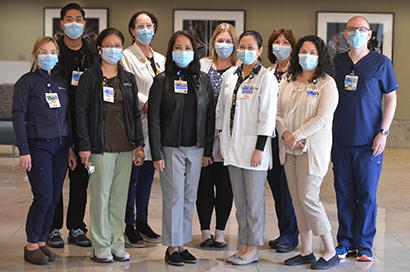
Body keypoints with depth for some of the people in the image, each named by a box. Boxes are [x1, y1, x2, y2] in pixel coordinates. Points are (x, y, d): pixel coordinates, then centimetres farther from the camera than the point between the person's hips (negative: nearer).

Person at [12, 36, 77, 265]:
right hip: (38, 146, -5)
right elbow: (18, 116, -7)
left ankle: (42, 241, 16)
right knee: (43, 196, -9)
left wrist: (70, 148, 11)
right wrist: (24, 151, -14)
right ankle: (31, 246, 4)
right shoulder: (27, 81, -3)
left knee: (54, 197, 4)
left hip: (60, 146, 5)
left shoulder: (61, 82, 13)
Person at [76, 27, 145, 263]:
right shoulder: (90, 77, -1)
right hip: (101, 145, -4)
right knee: (101, 195, 0)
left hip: (125, 146, 4)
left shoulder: (129, 78, 12)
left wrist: (140, 144, 7)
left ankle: (117, 244, 17)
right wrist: (85, 146, -10)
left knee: (120, 195, 8)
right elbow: (82, 112, -3)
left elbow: (136, 112, 13)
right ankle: (101, 246, 9)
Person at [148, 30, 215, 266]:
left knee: (190, 198, 8)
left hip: (196, 148, 4)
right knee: (175, 197, -3)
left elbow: (210, 116, 9)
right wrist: (156, 153, -9)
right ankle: (172, 247, 7)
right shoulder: (162, 80, -2)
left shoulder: (203, 80, 8)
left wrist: (208, 150, 4)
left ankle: (182, 244, 18)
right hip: (171, 147, -3)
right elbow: (154, 118, -4)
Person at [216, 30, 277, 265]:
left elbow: (267, 116, -11)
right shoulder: (230, 76, 10)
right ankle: (244, 244, 20)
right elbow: (221, 110, 15)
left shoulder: (266, 78, -7)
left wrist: (259, 148, -15)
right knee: (240, 200, 11)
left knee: (254, 201, 1)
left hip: (254, 148, -6)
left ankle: (253, 248, 10)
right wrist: (221, 143, 12)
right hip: (233, 146, 6)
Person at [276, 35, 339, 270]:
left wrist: (296, 136, -15)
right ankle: (306, 252, 15)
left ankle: (331, 252, 3)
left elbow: (321, 119, -14)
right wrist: (285, 133, -8)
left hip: (313, 148, -6)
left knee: (308, 198, -9)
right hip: (289, 149, 6)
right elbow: (279, 113, 10)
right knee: (297, 199, 7)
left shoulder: (327, 83, -6)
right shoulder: (289, 82, 12)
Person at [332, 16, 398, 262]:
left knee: (367, 195, 0)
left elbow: (391, 98, 1)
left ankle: (364, 244, 11)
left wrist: (383, 132, -8)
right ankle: (345, 241, 18)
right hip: (341, 140, 3)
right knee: (344, 194, 7)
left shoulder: (381, 63, 0)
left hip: (369, 141, -3)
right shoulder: (337, 62, 9)